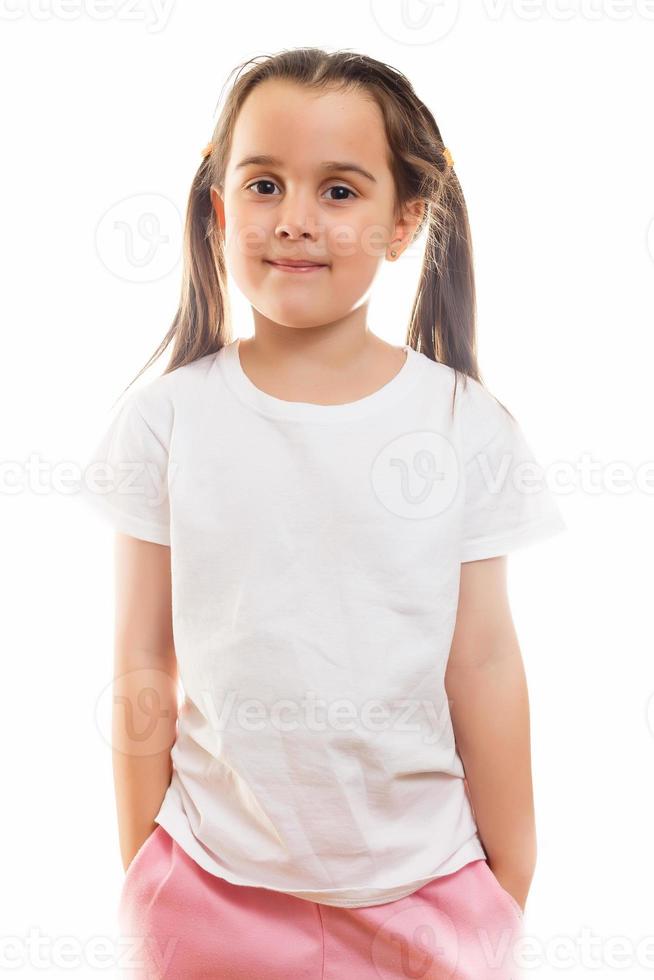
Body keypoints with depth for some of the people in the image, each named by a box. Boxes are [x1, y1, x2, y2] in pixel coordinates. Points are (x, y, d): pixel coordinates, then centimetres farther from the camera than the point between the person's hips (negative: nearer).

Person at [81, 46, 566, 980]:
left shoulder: (466, 427, -7)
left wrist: (512, 892, 4)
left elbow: (483, 668, -2)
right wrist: (140, 887, 4)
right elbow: (144, 676, -2)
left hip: (425, 892, 1)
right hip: (213, 893, 0)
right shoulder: (167, 420, -7)